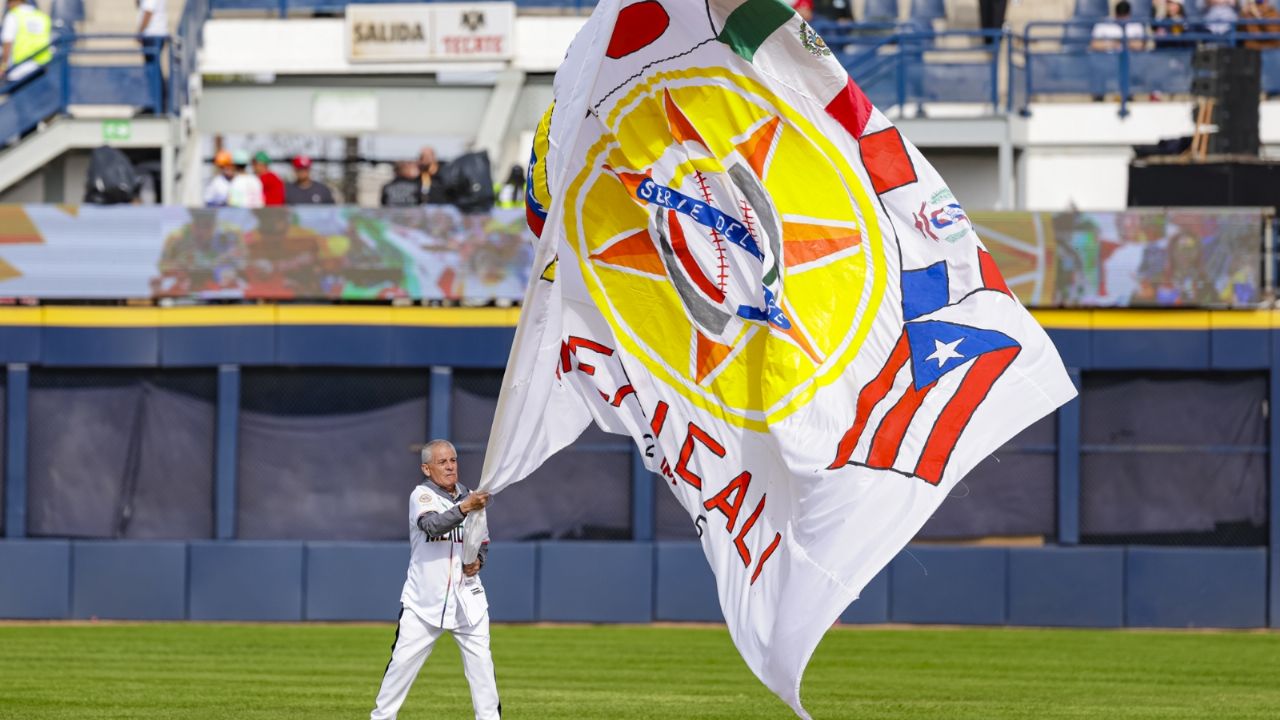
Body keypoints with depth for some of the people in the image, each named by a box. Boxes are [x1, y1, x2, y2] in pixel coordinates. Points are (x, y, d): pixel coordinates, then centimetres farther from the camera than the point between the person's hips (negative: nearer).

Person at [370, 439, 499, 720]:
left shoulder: (468, 497, 8)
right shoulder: (422, 496, -7)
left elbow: (481, 541, 19)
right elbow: (433, 525, -28)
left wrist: (478, 560, -3)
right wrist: (464, 508, -43)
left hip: (466, 597, 4)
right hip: (425, 599, -4)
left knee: (481, 661, -1)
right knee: (403, 660, 0)